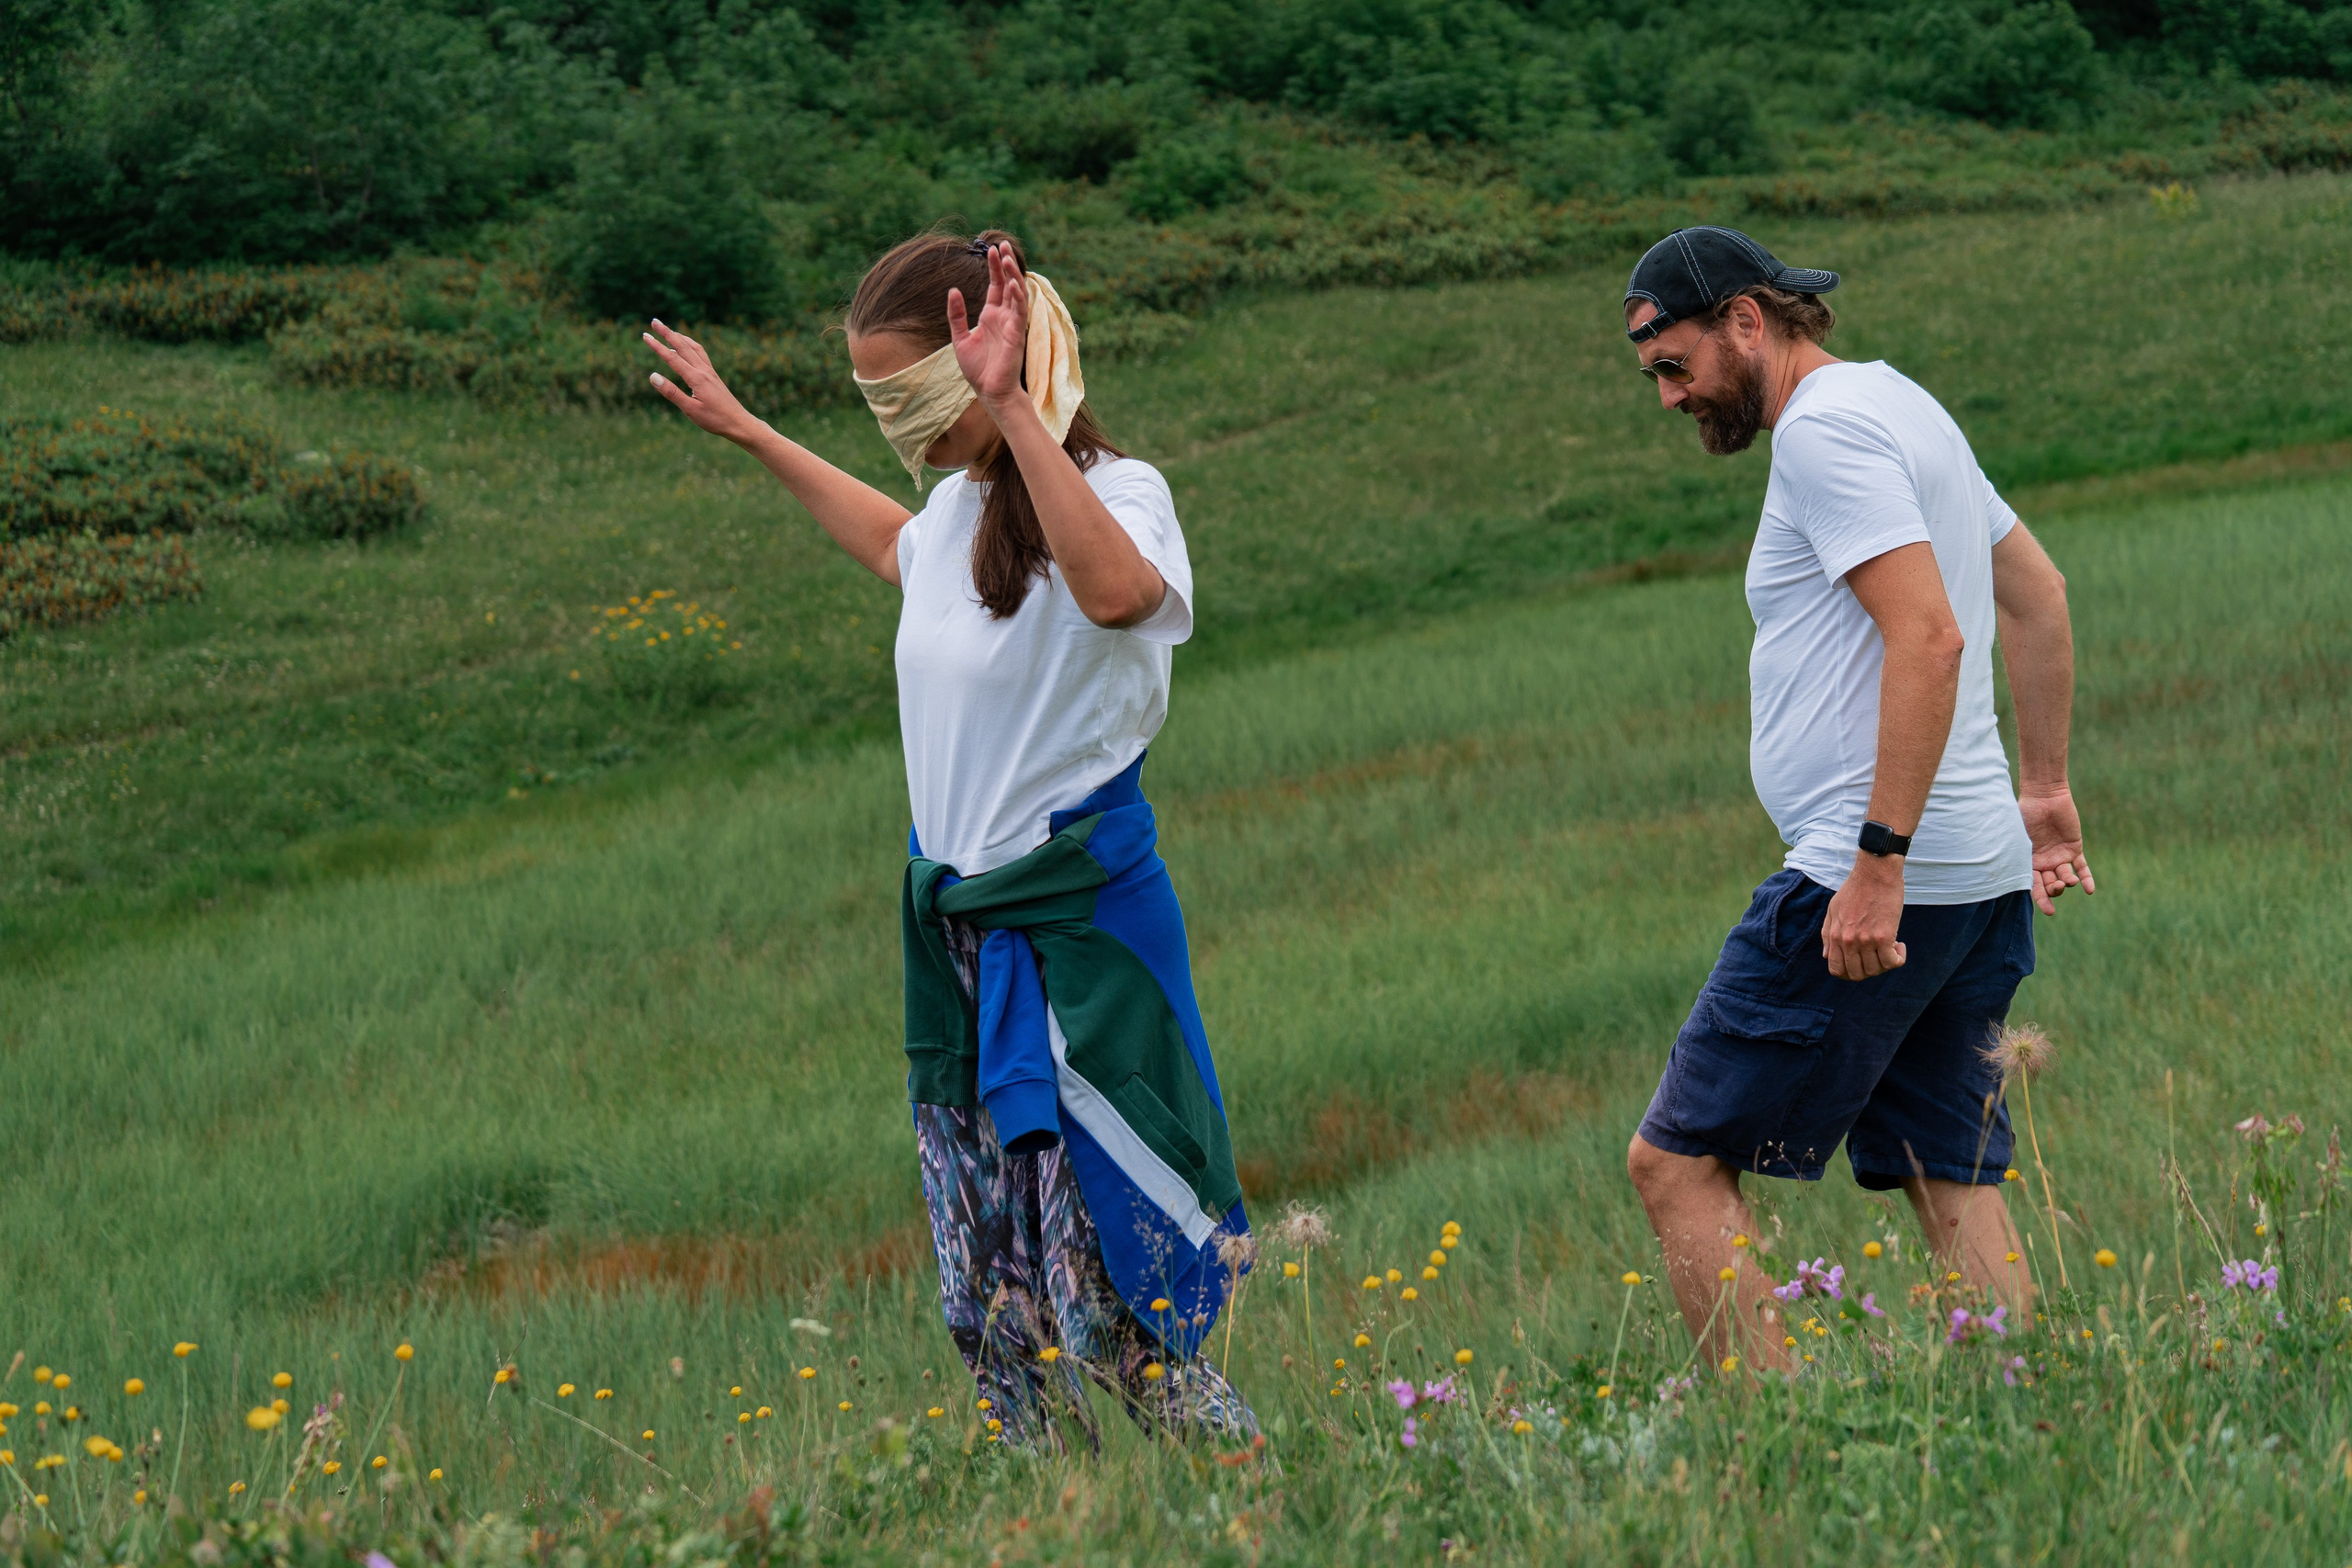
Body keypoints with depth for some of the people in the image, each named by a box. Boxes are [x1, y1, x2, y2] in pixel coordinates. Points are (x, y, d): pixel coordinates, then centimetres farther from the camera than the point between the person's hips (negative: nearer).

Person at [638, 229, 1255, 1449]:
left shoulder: (1114, 493, -15)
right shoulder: (961, 503, 9)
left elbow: (1119, 592, -41)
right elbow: (895, 547, 36)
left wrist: (1011, 407, -42)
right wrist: (747, 433, 39)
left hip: (1079, 929, -8)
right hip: (954, 924, 8)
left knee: (1112, 1291, -11)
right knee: (993, 1305, 10)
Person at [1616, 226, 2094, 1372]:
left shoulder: (1826, 427, -12)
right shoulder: (1898, 402, 19)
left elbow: (1930, 636, -23)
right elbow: (2036, 591, 28)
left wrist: (1880, 858, -25)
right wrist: (2044, 785, 29)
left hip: (1872, 883, -10)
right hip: (1982, 878, 10)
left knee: (1678, 1163, -7)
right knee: (1951, 1187, 8)